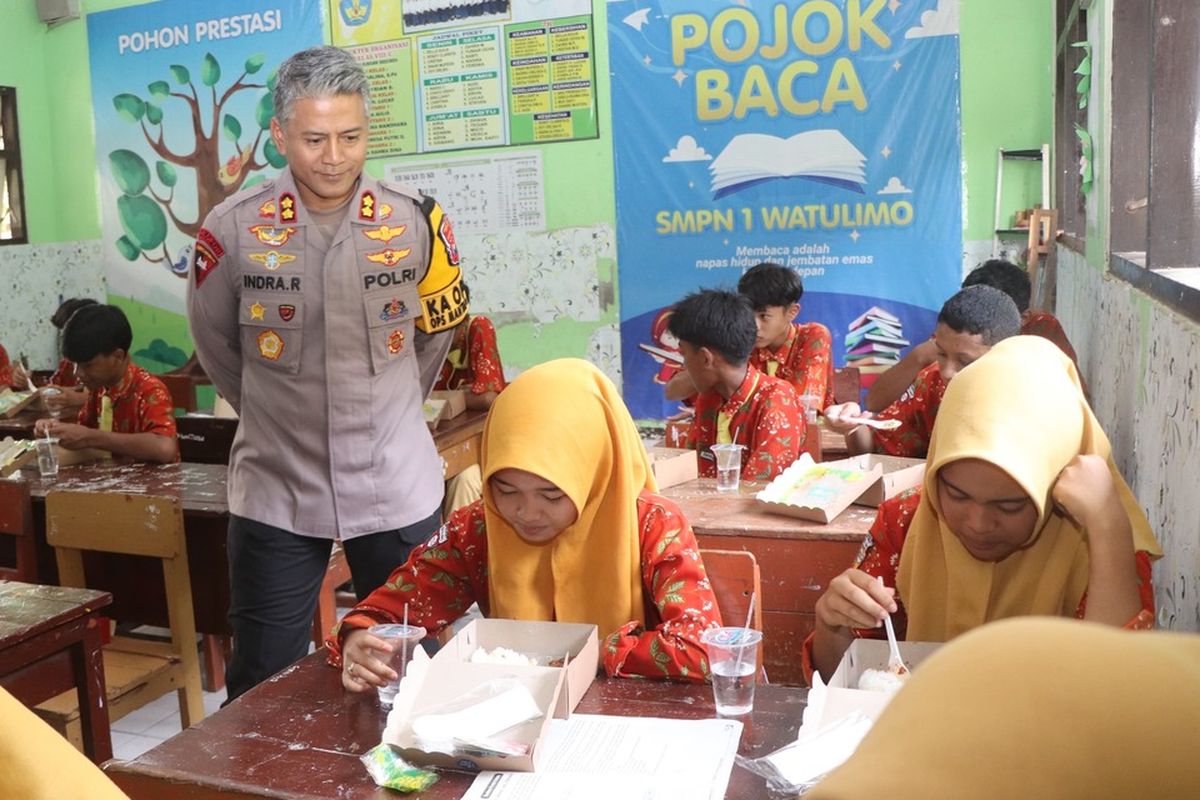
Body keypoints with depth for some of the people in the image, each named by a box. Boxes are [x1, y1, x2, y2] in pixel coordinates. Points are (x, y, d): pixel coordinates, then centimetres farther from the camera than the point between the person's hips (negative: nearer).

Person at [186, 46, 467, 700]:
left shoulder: (417, 222, -8)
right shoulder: (233, 228, -9)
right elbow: (214, 343, 8)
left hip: (398, 486, 1)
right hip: (274, 489, 0)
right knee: (262, 683, 13)